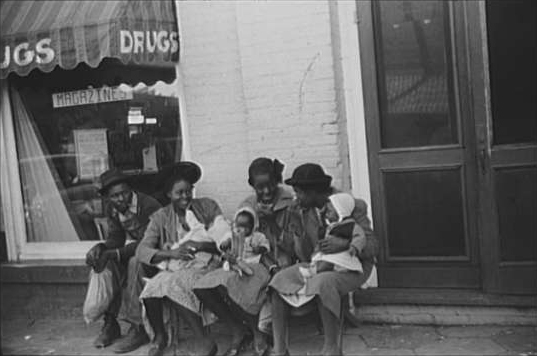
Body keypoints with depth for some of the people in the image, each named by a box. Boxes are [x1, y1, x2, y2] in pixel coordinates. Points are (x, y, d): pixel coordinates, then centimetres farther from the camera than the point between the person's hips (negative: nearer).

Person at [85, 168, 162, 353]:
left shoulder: (149, 206, -23)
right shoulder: (111, 209, 0)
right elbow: (116, 239, 2)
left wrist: (113, 253, -35)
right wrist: (101, 247, -22)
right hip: (131, 250, 7)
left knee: (135, 263, -35)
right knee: (104, 264, -17)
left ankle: (138, 328, -28)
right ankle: (110, 322, -11)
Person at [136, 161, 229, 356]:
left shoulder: (208, 206, 10)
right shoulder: (160, 217, 10)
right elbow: (141, 251, -4)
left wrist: (200, 245, -17)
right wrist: (172, 253, -22)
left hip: (205, 265, -2)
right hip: (176, 268, 2)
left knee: (172, 284, -32)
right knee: (152, 288, -29)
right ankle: (159, 336, -3)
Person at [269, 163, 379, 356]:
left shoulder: (353, 205, -13)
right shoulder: (306, 210, 5)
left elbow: (372, 246, -16)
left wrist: (345, 244, -32)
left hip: (352, 267, -6)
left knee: (322, 283, -39)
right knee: (280, 279, -20)